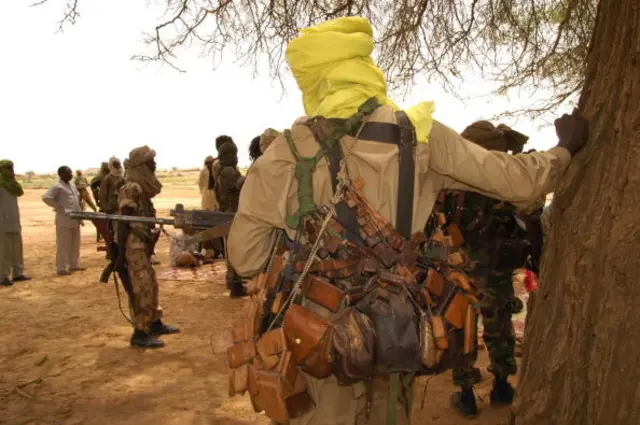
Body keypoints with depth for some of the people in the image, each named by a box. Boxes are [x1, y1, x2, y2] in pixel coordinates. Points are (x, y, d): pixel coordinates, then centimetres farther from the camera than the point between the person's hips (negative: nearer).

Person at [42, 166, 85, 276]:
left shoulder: (72, 185, 16)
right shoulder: (57, 186, -10)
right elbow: (46, 197, -18)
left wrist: (78, 209, 15)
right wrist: (59, 207, -16)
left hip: (75, 219, 8)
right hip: (64, 220, -8)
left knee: (75, 243, 14)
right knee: (63, 245, -4)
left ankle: (74, 265, 24)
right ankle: (62, 268, 1)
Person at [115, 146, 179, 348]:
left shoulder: (142, 187, 11)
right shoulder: (132, 188, -17)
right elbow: (123, 222, -19)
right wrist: (120, 254, -20)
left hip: (143, 244, 9)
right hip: (133, 246, -9)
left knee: (150, 284, 17)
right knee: (141, 288, -3)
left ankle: (155, 323, 30)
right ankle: (140, 334, 6)